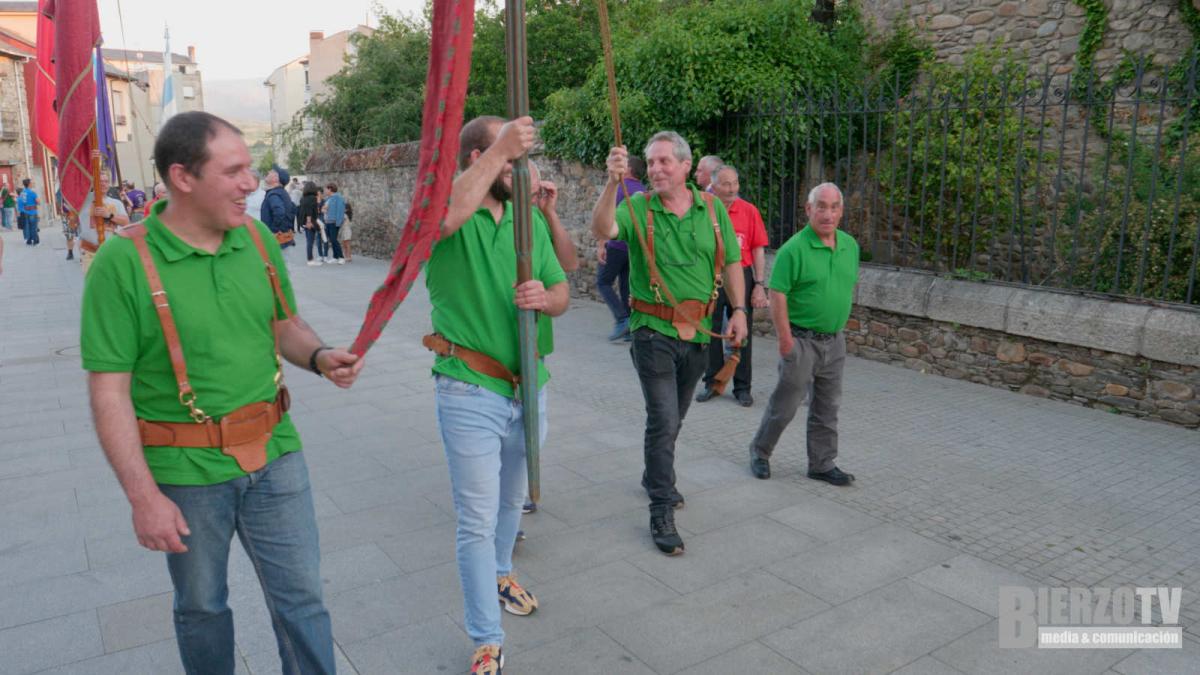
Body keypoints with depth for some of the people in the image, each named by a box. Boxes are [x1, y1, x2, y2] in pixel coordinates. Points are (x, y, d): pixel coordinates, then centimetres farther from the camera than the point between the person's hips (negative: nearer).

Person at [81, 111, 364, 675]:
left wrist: (320, 356, -7)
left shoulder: (257, 239, 0)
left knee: (300, 596, 11)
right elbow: (109, 393, -13)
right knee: (201, 606, 19)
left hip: (274, 454, 3)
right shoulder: (124, 262, -14)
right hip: (186, 471, -3)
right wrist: (143, 497, -15)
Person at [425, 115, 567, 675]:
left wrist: (545, 298, -16)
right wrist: (501, 147, -34)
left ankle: (500, 573, 51)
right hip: (471, 392, -6)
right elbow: (446, 217, -37)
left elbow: (562, 294, 8)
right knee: (477, 519, 2)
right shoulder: (449, 208, -11)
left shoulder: (530, 220, 6)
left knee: (512, 499, 25)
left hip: (529, 386, 6)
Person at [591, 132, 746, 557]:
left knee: (673, 417, 19)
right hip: (654, 330, -4)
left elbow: (730, 262, 9)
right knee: (664, 418, -8)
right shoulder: (639, 208, -6)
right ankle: (662, 511, 3)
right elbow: (602, 229, -26)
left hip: (698, 331, 4)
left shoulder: (712, 208, 4)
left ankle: (656, 479, 42)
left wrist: (738, 309, 1)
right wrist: (613, 183, -40)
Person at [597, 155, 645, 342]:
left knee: (603, 282, 5)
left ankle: (622, 319, -9)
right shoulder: (644, 192, 11)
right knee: (626, 286, 12)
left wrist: (601, 245, -18)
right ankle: (629, 329, 10)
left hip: (617, 246, -6)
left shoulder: (619, 187, -9)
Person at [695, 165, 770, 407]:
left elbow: (758, 250, 0)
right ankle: (712, 382, 24)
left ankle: (742, 387, 17)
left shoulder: (749, 210, -1)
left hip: (741, 276, 0)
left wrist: (759, 285, -4)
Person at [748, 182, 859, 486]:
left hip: (835, 340, 6)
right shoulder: (794, 249, -15)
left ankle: (823, 464, 26)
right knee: (785, 404, 3)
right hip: (802, 339, -6)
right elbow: (777, 295, -16)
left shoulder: (850, 246, 6)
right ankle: (759, 452, 24)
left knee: (827, 407, 13)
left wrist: (839, 324, 15)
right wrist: (786, 340, -17)